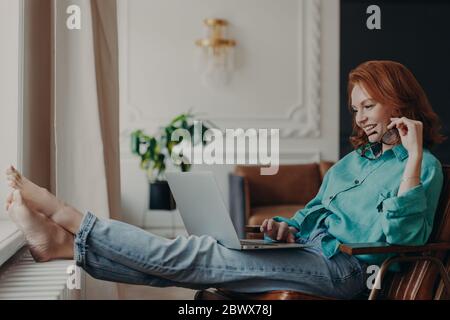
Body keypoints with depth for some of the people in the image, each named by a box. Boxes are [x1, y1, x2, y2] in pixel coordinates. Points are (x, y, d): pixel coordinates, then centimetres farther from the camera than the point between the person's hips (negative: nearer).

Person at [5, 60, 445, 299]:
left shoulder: (423, 166, 0)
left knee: (206, 259, -21)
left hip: (348, 269, -7)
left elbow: (399, 237, -16)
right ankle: (68, 241, -18)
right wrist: (286, 227, 3)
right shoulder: (353, 160, 23)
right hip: (312, 253, 7)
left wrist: (413, 156, -19)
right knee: (205, 258, -12)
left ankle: (69, 222, -21)